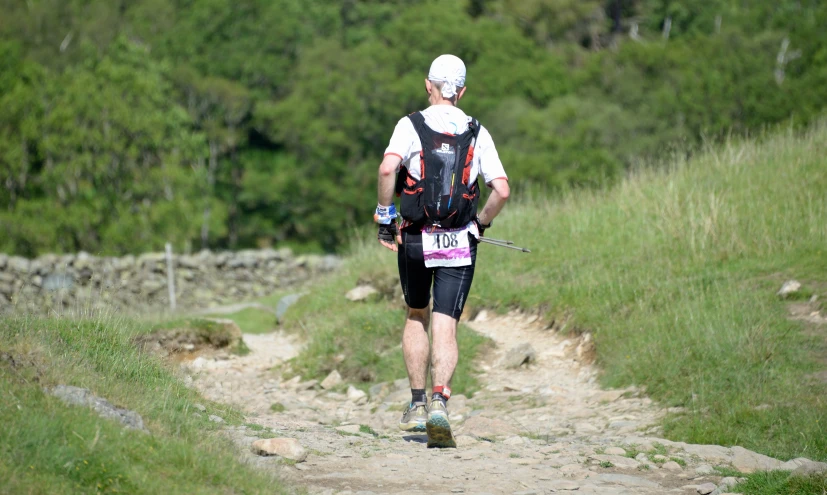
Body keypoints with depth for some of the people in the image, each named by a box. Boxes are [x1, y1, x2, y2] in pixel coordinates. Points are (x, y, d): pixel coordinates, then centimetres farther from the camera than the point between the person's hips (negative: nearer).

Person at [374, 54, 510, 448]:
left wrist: (385, 216, -9)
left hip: (415, 240, 0)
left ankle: (417, 405, 23)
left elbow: (388, 168, -21)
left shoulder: (411, 125, -2)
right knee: (445, 329, -2)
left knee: (416, 317, 21)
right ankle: (439, 401, -25)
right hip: (460, 243, 0)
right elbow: (501, 189, -5)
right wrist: (480, 223, 13)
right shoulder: (477, 133, 4)